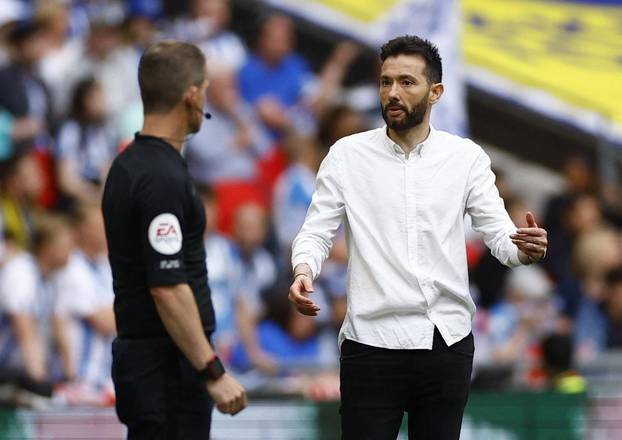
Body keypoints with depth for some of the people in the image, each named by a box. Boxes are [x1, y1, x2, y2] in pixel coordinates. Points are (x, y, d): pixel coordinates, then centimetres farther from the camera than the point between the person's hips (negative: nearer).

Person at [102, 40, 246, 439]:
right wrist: (214, 373, -21)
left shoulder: (129, 165, 12)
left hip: (139, 356, 10)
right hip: (167, 364, -10)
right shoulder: (163, 178, -19)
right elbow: (168, 288, -24)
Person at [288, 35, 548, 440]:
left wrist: (526, 248, -26)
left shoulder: (466, 158, 3)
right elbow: (316, 232, -1)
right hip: (372, 342, -2)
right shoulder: (347, 155, 0)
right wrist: (304, 270, -23)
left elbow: (499, 233, -2)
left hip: (447, 342, 2)